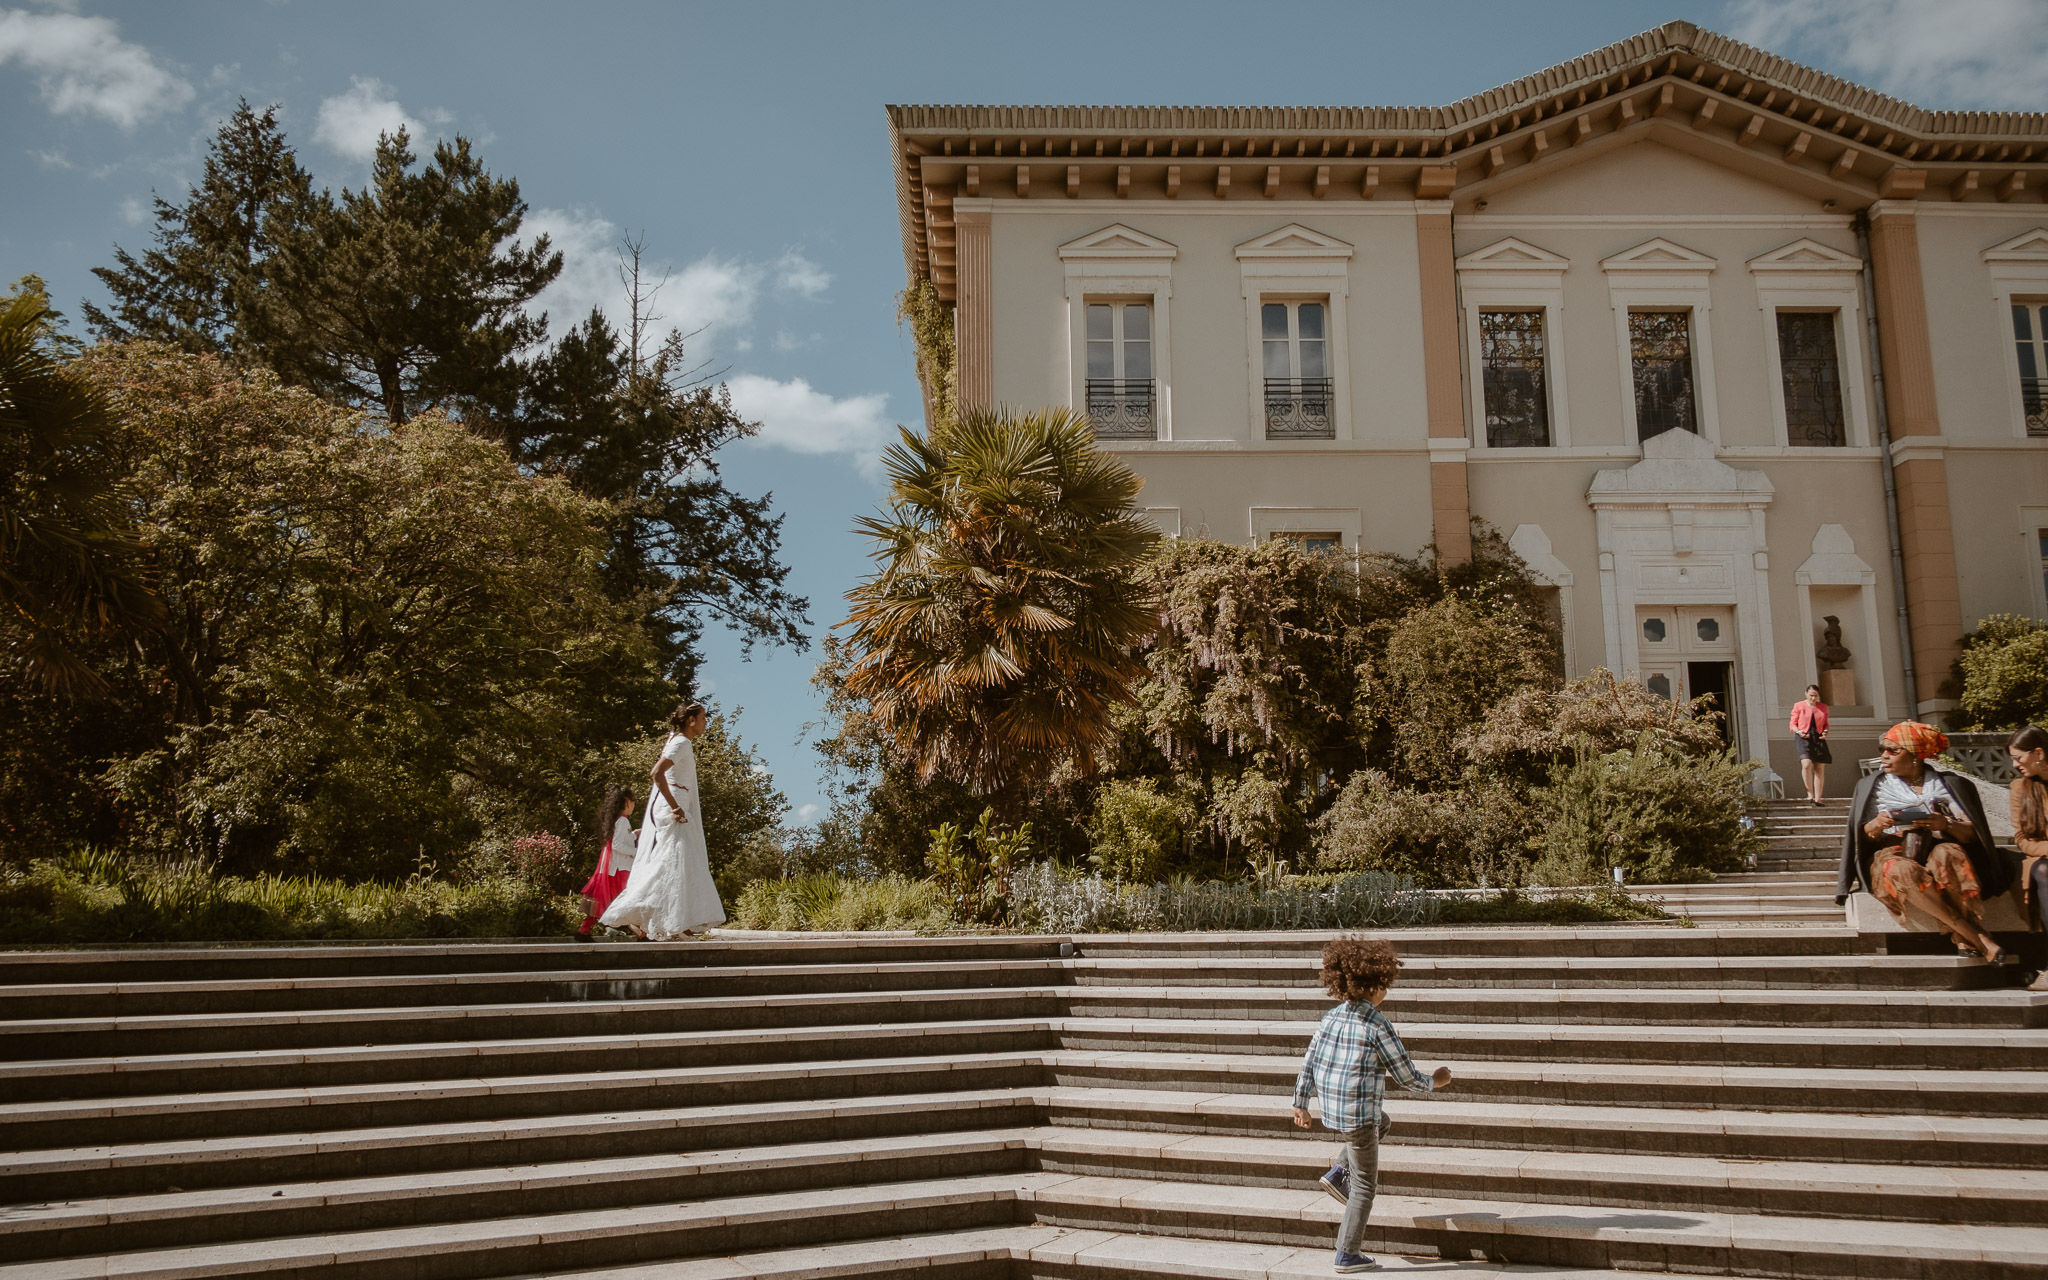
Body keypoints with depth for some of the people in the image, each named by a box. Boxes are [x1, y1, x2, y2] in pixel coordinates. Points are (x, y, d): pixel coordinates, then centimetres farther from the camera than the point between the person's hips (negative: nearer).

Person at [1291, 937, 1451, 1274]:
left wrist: (1300, 1104, 18)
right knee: (1364, 1186, 10)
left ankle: (1338, 1174, 23)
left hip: (1331, 1110, 7)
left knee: (1381, 1121, 35)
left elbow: (1309, 1064, 8)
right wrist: (1435, 1082, 9)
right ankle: (1348, 1255, 14)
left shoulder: (1331, 1017, 3)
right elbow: (1407, 1077, -10)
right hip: (1359, 1114, -7)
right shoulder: (1378, 1026, -16)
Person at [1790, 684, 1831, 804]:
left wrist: (1825, 732, -2)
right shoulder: (1798, 706, 5)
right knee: (1806, 764, -23)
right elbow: (1793, 724, 5)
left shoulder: (1823, 707, 14)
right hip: (1804, 738, -4)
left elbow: (1825, 724, 19)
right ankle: (1810, 794, -13)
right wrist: (1798, 731, -15)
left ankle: (1817, 798, 4)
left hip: (1818, 738, 4)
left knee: (1820, 768, 0)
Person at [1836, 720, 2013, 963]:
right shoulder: (1871, 786, 14)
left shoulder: (1948, 785, 12)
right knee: (1905, 870, -37)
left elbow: (1972, 835, 3)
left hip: (1938, 851, 0)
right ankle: (1977, 936, -36)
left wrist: (1946, 825, -17)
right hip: (1890, 856, 0)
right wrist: (1874, 826, -14)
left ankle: (1959, 935, -35)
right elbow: (1859, 838, 8)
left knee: (1946, 853, -37)